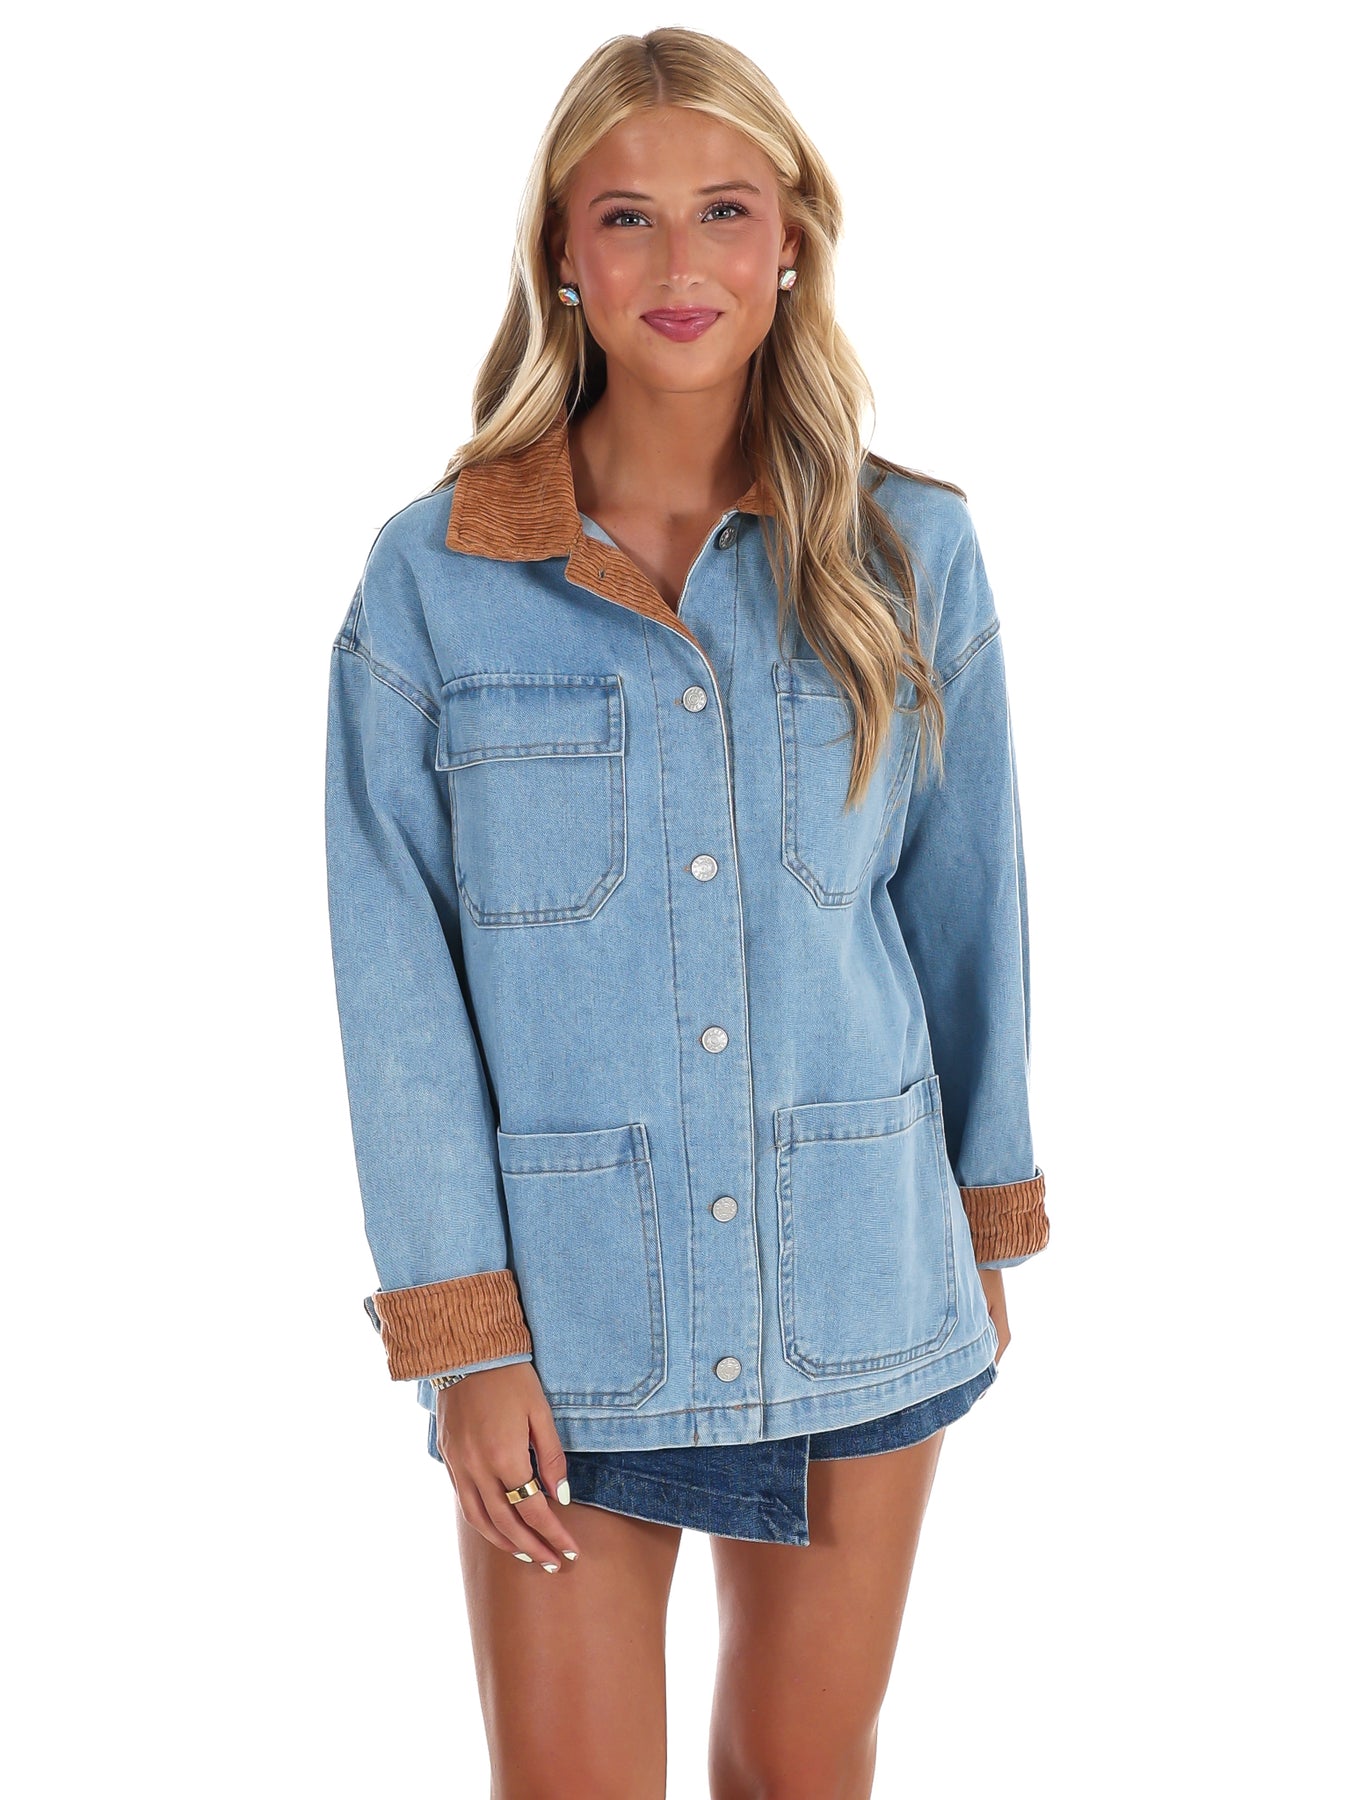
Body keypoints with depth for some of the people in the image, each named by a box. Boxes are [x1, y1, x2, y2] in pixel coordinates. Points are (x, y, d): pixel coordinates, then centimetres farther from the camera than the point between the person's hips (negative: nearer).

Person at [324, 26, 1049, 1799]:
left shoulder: (910, 554, -1)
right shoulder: (432, 576, -6)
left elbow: (965, 904, 7)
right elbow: (397, 982, -5)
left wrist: (986, 1215, 14)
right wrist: (462, 1328, -7)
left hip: (856, 1296, 2)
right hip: (567, 1316, -1)